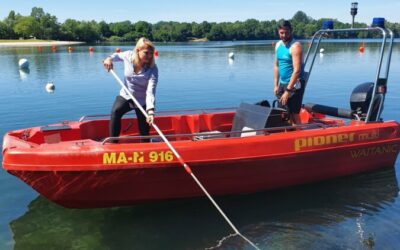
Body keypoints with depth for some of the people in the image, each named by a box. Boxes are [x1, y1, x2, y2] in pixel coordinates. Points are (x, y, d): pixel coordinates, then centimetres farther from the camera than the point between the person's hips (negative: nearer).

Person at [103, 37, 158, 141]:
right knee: (115, 112, -27)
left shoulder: (153, 69, -23)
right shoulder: (128, 55, -14)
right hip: (125, 96, 2)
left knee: (144, 132, 2)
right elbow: (117, 55, 12)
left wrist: (150, 110, -47)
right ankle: (113, 142, -17)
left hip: (142, 101, -2)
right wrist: (109, 58, -12)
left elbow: (150, 91, -34)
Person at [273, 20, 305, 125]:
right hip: (282, 84, 7)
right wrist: (276, 85, 11)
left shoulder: (295, 46, -15)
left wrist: (288, 91, -23)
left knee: (294, 115, -5)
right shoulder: (278, 45, 9)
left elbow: (297, 70, -21)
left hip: (294, 85, -7)